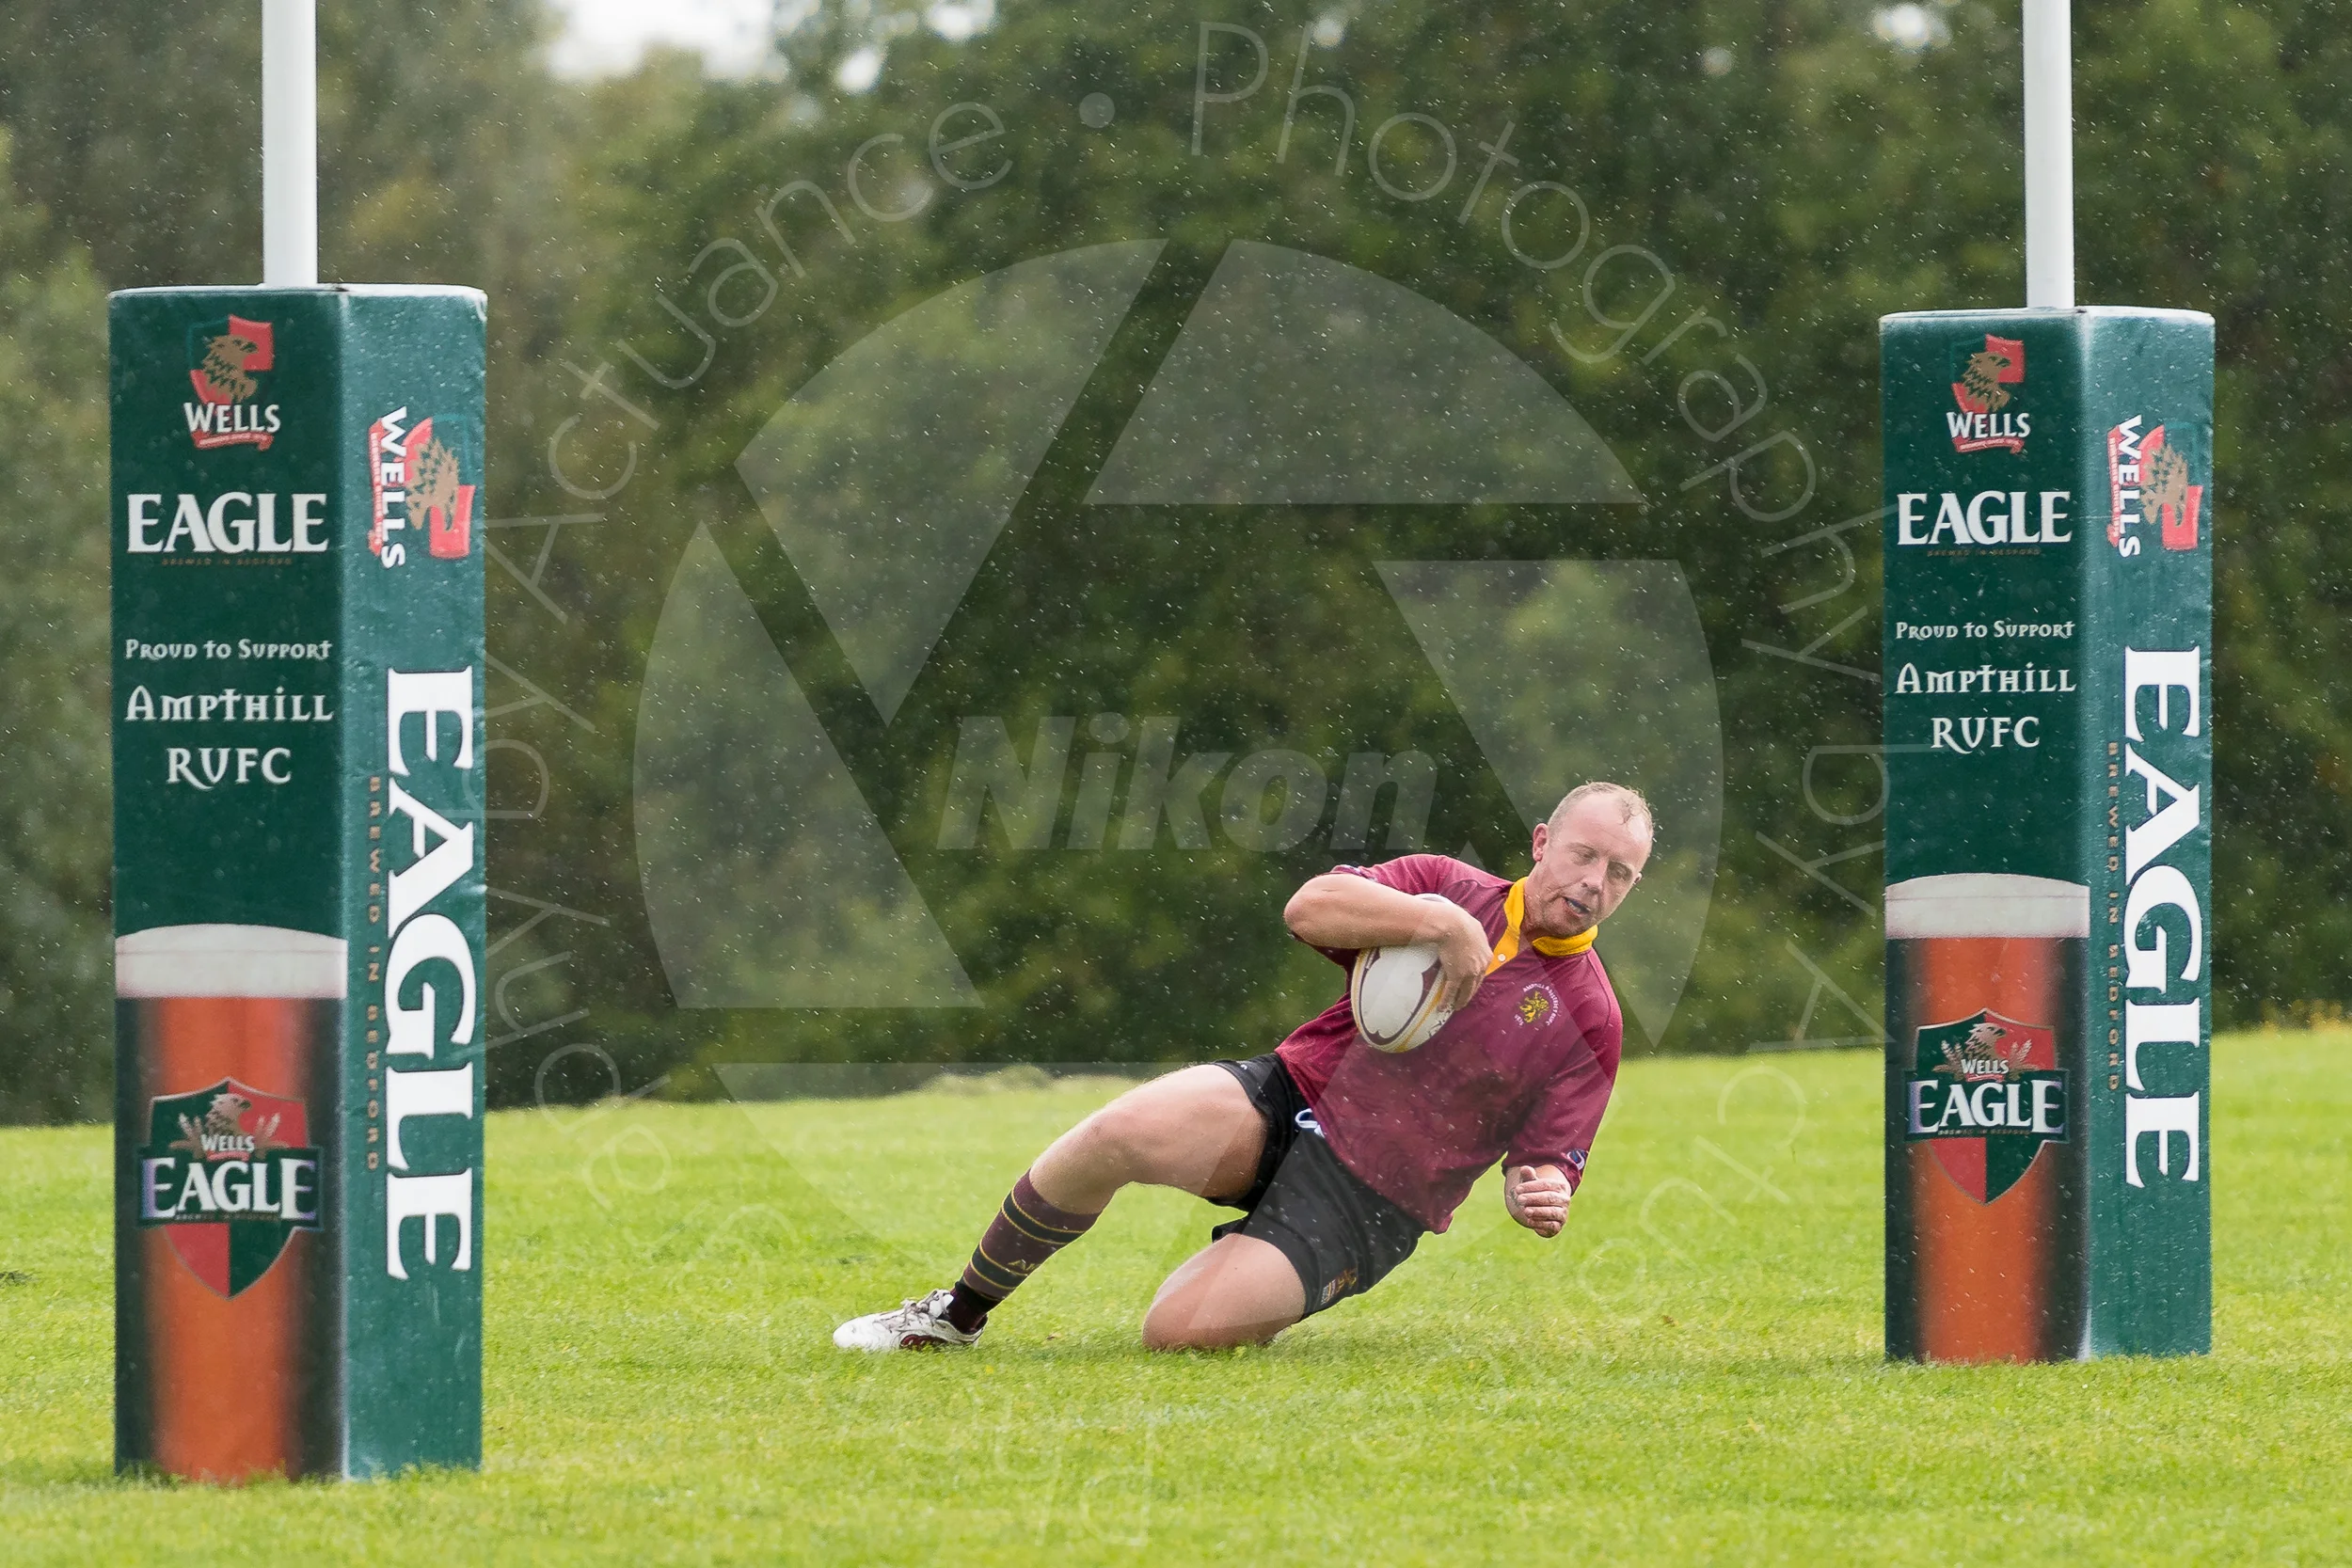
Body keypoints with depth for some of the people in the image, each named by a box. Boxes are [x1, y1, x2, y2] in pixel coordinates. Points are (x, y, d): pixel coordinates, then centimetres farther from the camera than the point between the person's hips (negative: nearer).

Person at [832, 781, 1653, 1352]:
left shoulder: (1589, 1017, 1)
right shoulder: (1449, 889, 6)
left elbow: (1546, 1163, 2)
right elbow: (1310, 907, -10)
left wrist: (1540, 1194, -22)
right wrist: (1444, 921, -19)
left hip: (1370, 1204, -2)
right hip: (1291, 1099, 2)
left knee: (1179, 1330, -26)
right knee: (1122, 1132, -30)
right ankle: (957, 1314, -10)